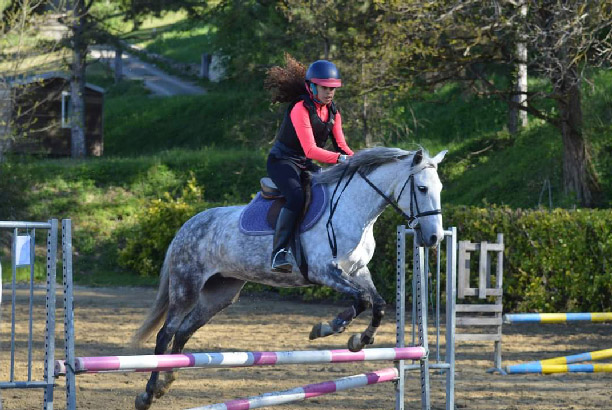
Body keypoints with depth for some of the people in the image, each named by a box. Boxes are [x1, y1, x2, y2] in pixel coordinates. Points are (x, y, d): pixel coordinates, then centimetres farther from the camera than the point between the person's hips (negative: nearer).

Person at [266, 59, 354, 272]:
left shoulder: (332, 112, 6)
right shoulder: (301, 109, -20)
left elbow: (341, 145, 5)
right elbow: (310, 149, -28)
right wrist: (339, 158, -37)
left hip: (306, 165, 8)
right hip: (283, 161, -8)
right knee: (296, 196, -33)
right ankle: (279, 252, -36)